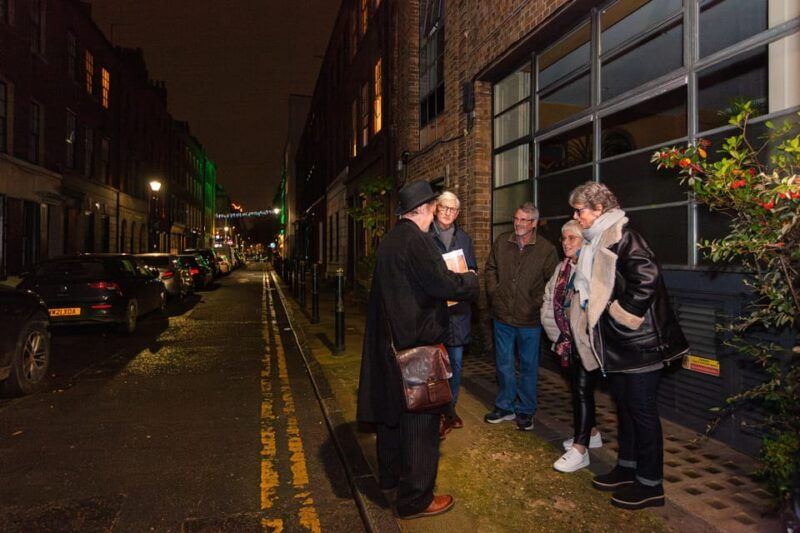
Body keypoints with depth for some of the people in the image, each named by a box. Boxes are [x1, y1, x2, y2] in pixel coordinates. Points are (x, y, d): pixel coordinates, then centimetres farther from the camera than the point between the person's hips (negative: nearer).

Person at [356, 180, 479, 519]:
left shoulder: (389, 240, 9)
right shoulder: (415, 240, -19)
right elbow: (445, 285, -23)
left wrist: (450, 281, 17)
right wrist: (470, 281, -3)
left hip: (390, 339, 10)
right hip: (417, 340, -10)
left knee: (394, 406, 22)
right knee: (420, 417, 2)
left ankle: (390, 475, 40)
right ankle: (415, 499, 15)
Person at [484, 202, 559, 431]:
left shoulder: (546, 249, -7)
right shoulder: (501, 242, 2)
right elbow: (491, 269, 12)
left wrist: (538, 303, -9)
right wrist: (493, 292, 2)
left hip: (530, 319, -3)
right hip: (502, 315, 3)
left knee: (529, 366, 11)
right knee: (504, 364, 14)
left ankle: (525, 411, 26)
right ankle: (505, 407, 30)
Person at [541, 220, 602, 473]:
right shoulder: (562, 268, 11)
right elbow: (549, 298, 14)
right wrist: (557, 333, 10)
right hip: (570, 339, 8)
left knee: (583, 388, -7)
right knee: (578, 387, 18)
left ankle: (580, 449, -1)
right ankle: (590, 432, 35)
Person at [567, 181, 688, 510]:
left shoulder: (621, 237, -16)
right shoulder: (596, 242, 13)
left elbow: (647, 277, -29)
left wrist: (622, 312, -21)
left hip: (637, 341, -10)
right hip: (615, 343, 10)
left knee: (641, 409, 1)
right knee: (624, 405, 19)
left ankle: (650, 485, 15)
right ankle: (627, 468, 35)